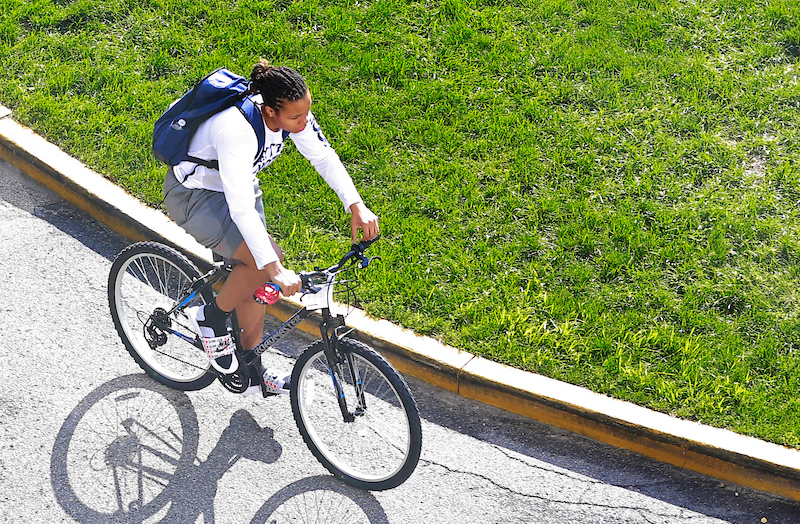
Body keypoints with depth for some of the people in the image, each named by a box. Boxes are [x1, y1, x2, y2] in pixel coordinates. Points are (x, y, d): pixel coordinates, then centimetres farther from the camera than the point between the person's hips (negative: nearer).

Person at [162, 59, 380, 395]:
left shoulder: (293, 112, -19)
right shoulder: (237, 130, -40)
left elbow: (324, 157, -9)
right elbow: (241, 209, -43)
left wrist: (356, 206, -22)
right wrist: (276, 269, -47)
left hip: (239, 185, 7)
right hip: (194, 195, -7)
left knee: (254, 281, 9)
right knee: (264, 260, -26)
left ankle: (253, 370, 24)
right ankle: (211, 318, 0)